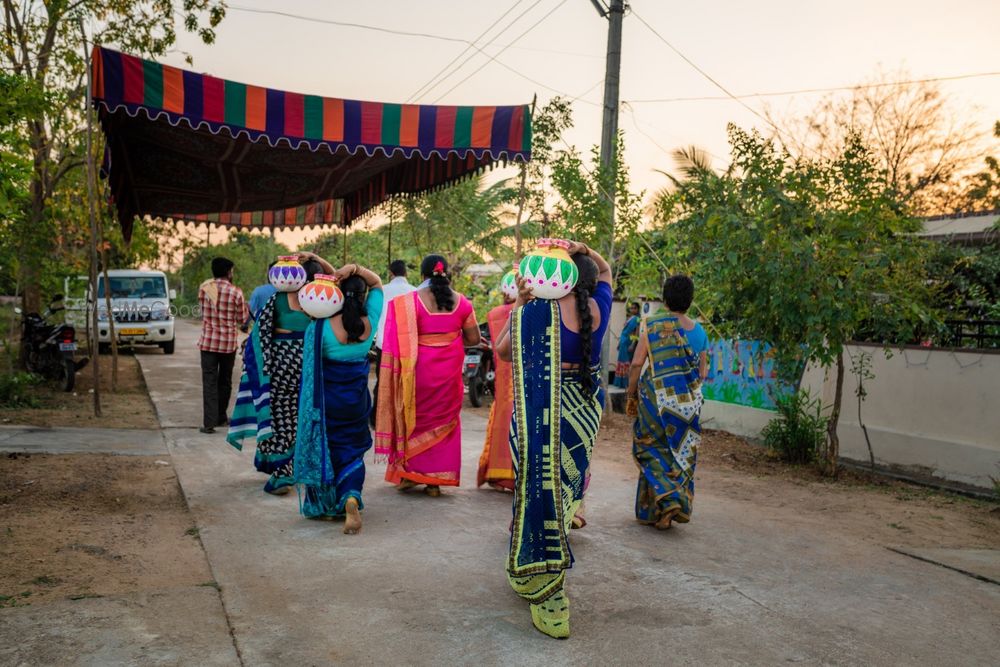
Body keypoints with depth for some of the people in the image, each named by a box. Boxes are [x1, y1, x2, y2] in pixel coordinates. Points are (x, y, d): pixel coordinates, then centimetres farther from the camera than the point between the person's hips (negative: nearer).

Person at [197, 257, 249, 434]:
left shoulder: (204, 288, -2)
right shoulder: (236, 292, -9)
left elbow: (202, 309, 13)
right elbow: (242, 319, -1)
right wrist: (245, 307, 16)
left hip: (208, 341, 1)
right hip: (229, 342, -1)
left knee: (209, 382, 1)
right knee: (225, 381, 15)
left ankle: (209, 422, -8)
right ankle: (221, 417, 26)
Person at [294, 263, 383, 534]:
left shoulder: (322, 327, -19)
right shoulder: (370, 322, -11)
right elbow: (377, 283, 1)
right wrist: (355, 269, -14)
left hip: (327, 398, -2)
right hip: (356, 399, 2)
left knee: (324, 448, 17)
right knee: (352, 452, 13)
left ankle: (322, 504, 31)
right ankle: (351, 499, -11)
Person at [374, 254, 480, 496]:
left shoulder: (407, 302, -10)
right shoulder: (461, 302, -3)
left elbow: (402, 341, -12)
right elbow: (474, 339, 2)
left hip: (419, 370, -2)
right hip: (449, 372, 2)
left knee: (414, 416, 16)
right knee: (443, 420, 13)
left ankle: (408, 473, 20)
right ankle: (435, 479, 16)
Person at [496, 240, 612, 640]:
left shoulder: (537, 312, -14)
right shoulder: (598, 307, -1)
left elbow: (503, 351, 0)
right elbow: (606, 270, 21)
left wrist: (520, 305, 4)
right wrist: (583, 251, 5)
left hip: (544, 413, -5)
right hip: (586, 409, 5)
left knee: (543, 490, 1)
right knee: (566, 486, 18)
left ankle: (550, 600, 2)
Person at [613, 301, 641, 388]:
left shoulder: (637, 319, -9)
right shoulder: (628, 319, 15)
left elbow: (637, 333, -16)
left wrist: (633, 345, -23)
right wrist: (620, 342, 17)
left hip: (629, 343, -8)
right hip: (624, 343, 8)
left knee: (628, 362, -6)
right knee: (623, 362, 11)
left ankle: (628, 383, -3)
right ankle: (622, 382, 17)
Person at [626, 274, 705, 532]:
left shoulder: (651, 324, -6)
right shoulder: (698, 330, 5)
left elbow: (637, 363, -8)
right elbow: (702, 371, 9)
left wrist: (631, 396, 2)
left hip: (657, 396, -3)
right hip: (689, 401, 4)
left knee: (650, 449, 8)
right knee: (681, 453, 11)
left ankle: (667, 498, -7)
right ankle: (680, 504, 18)